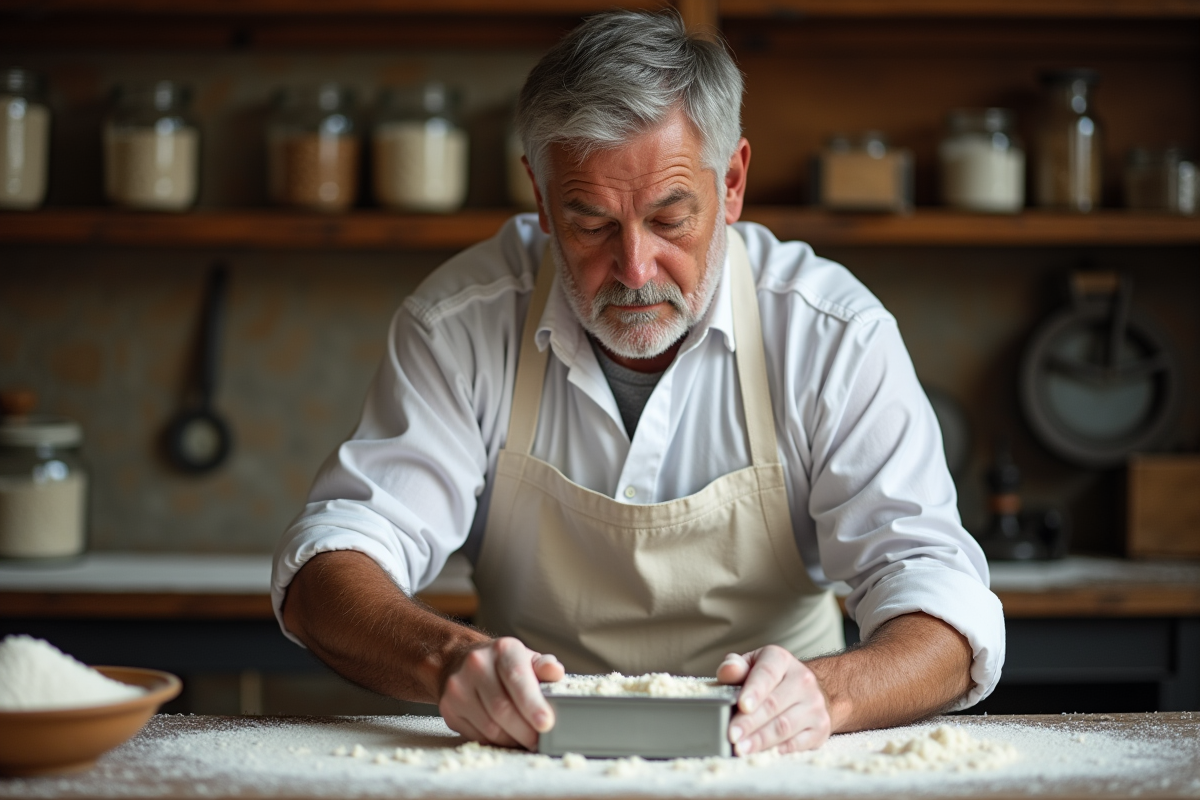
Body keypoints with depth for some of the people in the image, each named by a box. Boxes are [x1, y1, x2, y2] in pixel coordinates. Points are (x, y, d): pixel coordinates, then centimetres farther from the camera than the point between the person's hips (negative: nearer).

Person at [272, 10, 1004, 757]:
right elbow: (326, 572, -13)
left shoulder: (835, 335, -11)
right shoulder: (462, 323, -8)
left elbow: (946, 619, -16)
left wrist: (825, 693, -39)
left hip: (761, 771, 0)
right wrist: (451, 659, -35)